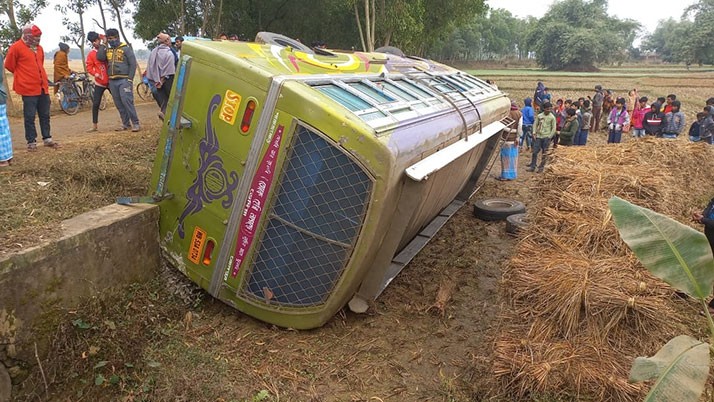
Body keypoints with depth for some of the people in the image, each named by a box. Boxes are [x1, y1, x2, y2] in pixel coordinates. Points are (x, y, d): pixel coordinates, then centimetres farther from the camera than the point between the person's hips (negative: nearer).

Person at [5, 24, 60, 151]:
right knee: (30, 116, 0)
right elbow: (9, 65, -2)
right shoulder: (16, 47, -8)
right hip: (28, 88, -6)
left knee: (45, 115, 11)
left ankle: (47, 139, 20)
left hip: (43, 87, 6)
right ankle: (31, 142, 7)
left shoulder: (39, 48, 13)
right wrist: (23, 75, 9)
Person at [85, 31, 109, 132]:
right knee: (95, 104, 0)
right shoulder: (91, 54, 1)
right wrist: (95, 73, -19)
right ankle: (94, 126, 8)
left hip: (110, 81, 0)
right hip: (99, 83, 0)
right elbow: (89, 67, -1)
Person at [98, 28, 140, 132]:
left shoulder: (126, 49, 1)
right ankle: (125, 123, 14)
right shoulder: (107, 50, 16)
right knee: (118, 104, 7)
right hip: (112, 81, 6)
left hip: (124, 80, -6)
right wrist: (103, 44, 4)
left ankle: (135, 123, -11)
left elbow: (133, 64, -3)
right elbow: (100, 57, -2)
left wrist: (130, 79, -10)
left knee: (127, 101, -15)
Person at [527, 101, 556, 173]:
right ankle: (532, 166, 6)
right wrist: (534, 133, -1)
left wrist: (549, 137, -7)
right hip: (538, 136, 2)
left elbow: (553, 128, -1)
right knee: (535, 152, 0)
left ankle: (541, 167, 9)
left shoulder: (552, 117, -1)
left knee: (544, 153, 1)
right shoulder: (539, 116, 5)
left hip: (546, 137, -2)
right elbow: (535, 124, 11)